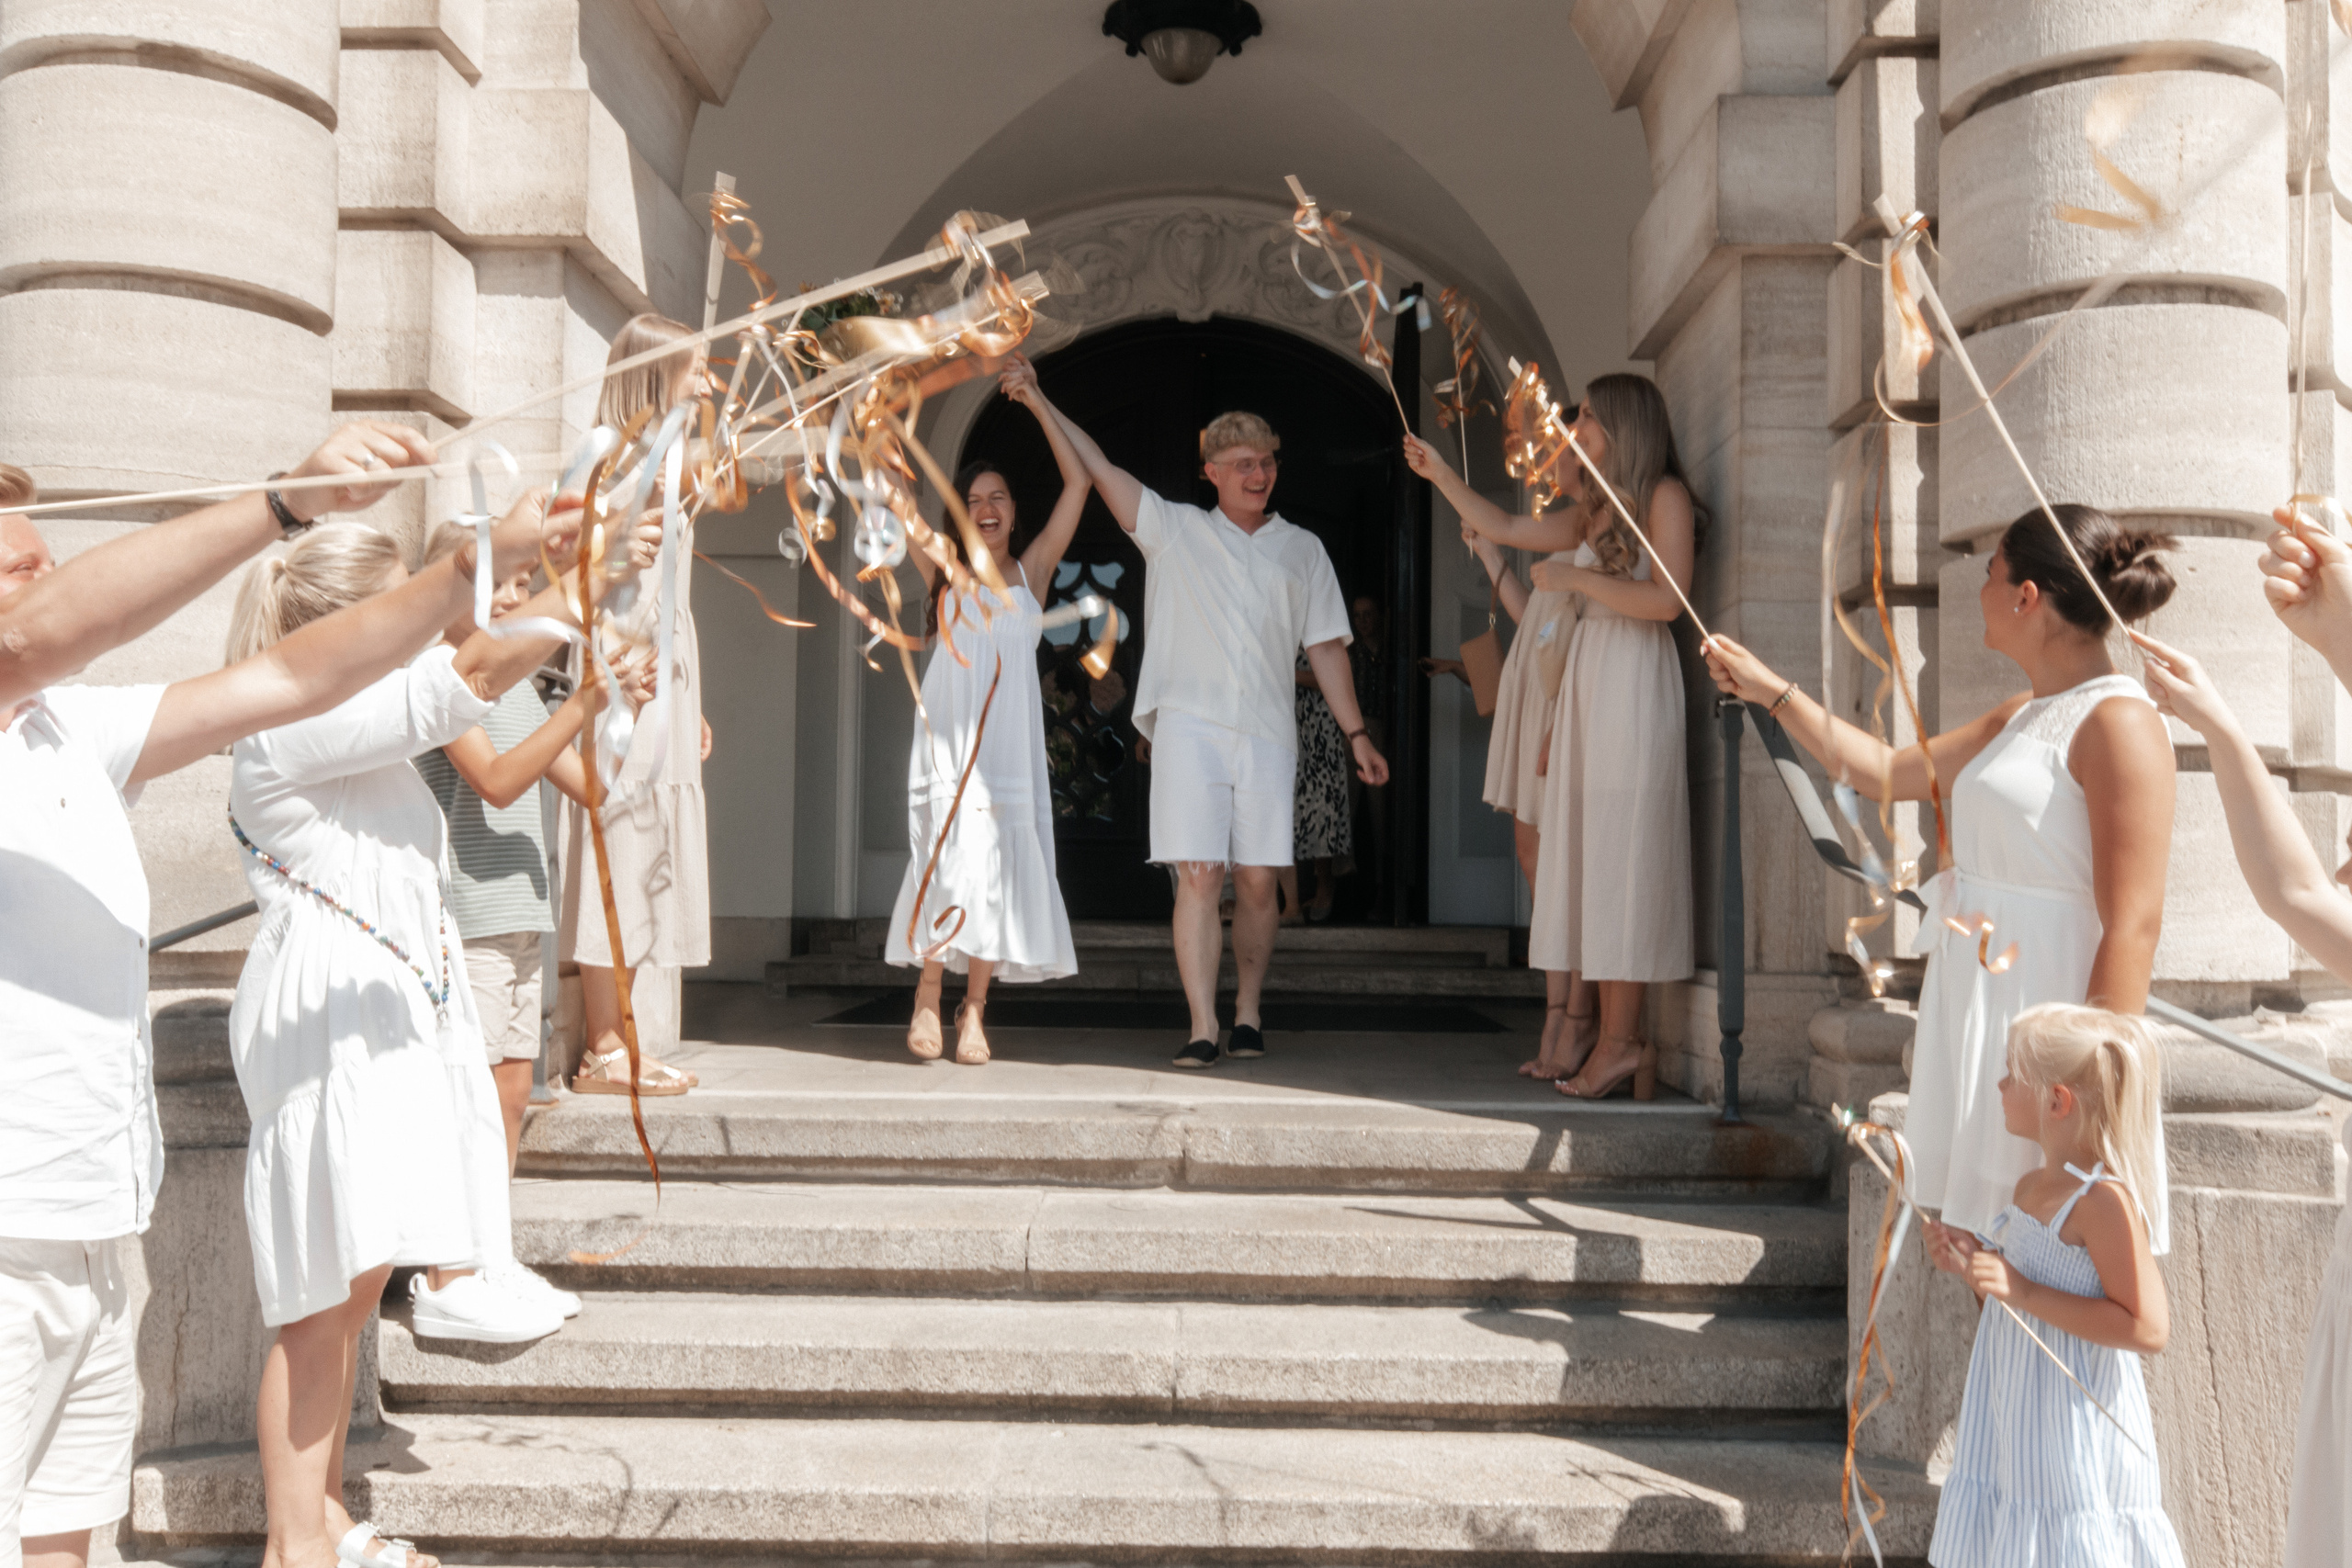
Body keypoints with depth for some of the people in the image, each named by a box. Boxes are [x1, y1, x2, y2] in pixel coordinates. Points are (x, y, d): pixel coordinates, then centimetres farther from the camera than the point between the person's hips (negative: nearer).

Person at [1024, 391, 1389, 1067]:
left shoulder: (1302, 550, 17)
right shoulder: (1174, 529, 13)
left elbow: (1326, 647, 17)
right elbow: (1098, 468, 10)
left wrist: (1356, 732, 12)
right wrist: (1039, 401, 6)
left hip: (1266, 732, 2)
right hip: (1189, 725, -2)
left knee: (1257, 881, 2)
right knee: (1198, 876, -9)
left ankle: (1248, 1012, 16)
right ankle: (1202, 1027, -7)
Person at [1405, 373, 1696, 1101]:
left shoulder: (1665, 496, -3)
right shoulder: (1595, 513, 21)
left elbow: (1667, 599, -15)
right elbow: (1506, 530, 28)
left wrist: (1574, 577, -10)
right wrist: (1441, 475, 23)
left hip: (1634, 685, -8)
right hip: (1584, 683, 8)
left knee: (1620, 855, -10)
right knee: (1586, 857, 3)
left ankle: (1622, 1042, -9)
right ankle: (1606, 1036, 3)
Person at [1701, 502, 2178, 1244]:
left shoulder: (2118, 724, -13)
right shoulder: (2020, 718, 15)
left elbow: (2132, 924, -19)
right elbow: (1890, 772, 27)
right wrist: (1773, 692, 29)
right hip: (1977, 1016, 9)